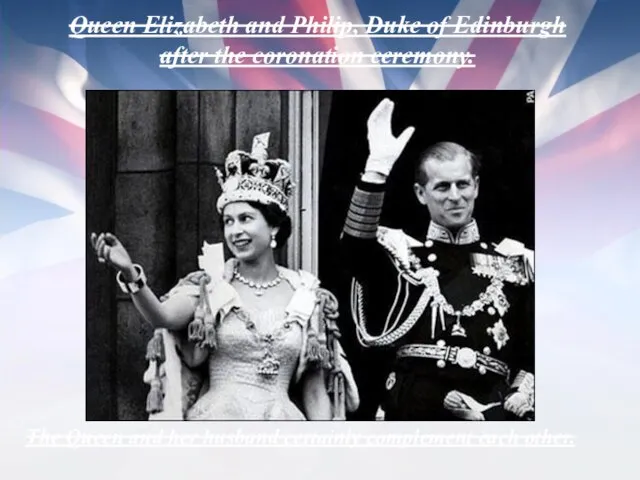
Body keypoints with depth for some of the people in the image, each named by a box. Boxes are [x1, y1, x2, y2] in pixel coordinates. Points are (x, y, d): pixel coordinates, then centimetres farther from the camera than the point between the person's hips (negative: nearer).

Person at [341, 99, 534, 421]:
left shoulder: (514, 263, 7)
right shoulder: (402, 253, 3)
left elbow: (533, 357, 6)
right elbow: (355, 245, -18)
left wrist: (501, 412, -8)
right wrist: (378, 166, -27)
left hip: (483, 416, 1)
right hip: (407, 413, -1)